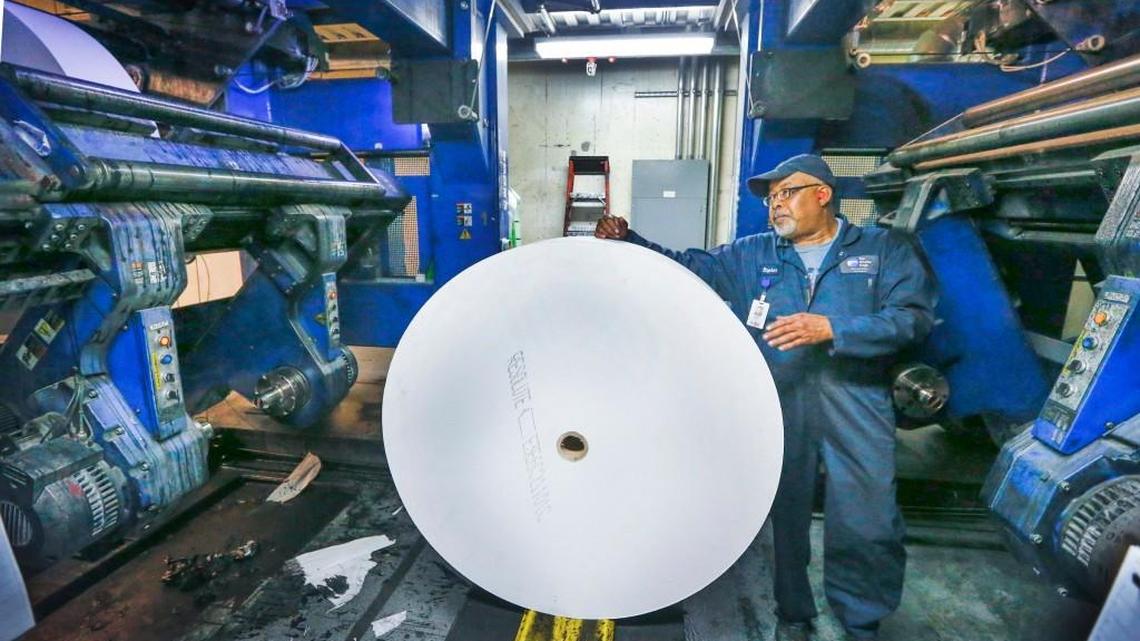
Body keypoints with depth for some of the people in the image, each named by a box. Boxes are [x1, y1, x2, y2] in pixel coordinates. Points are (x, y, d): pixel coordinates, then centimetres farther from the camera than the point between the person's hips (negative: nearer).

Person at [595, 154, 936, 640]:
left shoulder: (885, 250, 5)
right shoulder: (750, 255, 12)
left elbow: (913, 316, -6)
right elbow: (687, 268, 9)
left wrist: (830, 329, -18)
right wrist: (627, 242, -3)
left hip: (855, 406, -2)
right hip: (777, 408, 2)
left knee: (866, 528, 3)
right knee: (786, 516, 14)